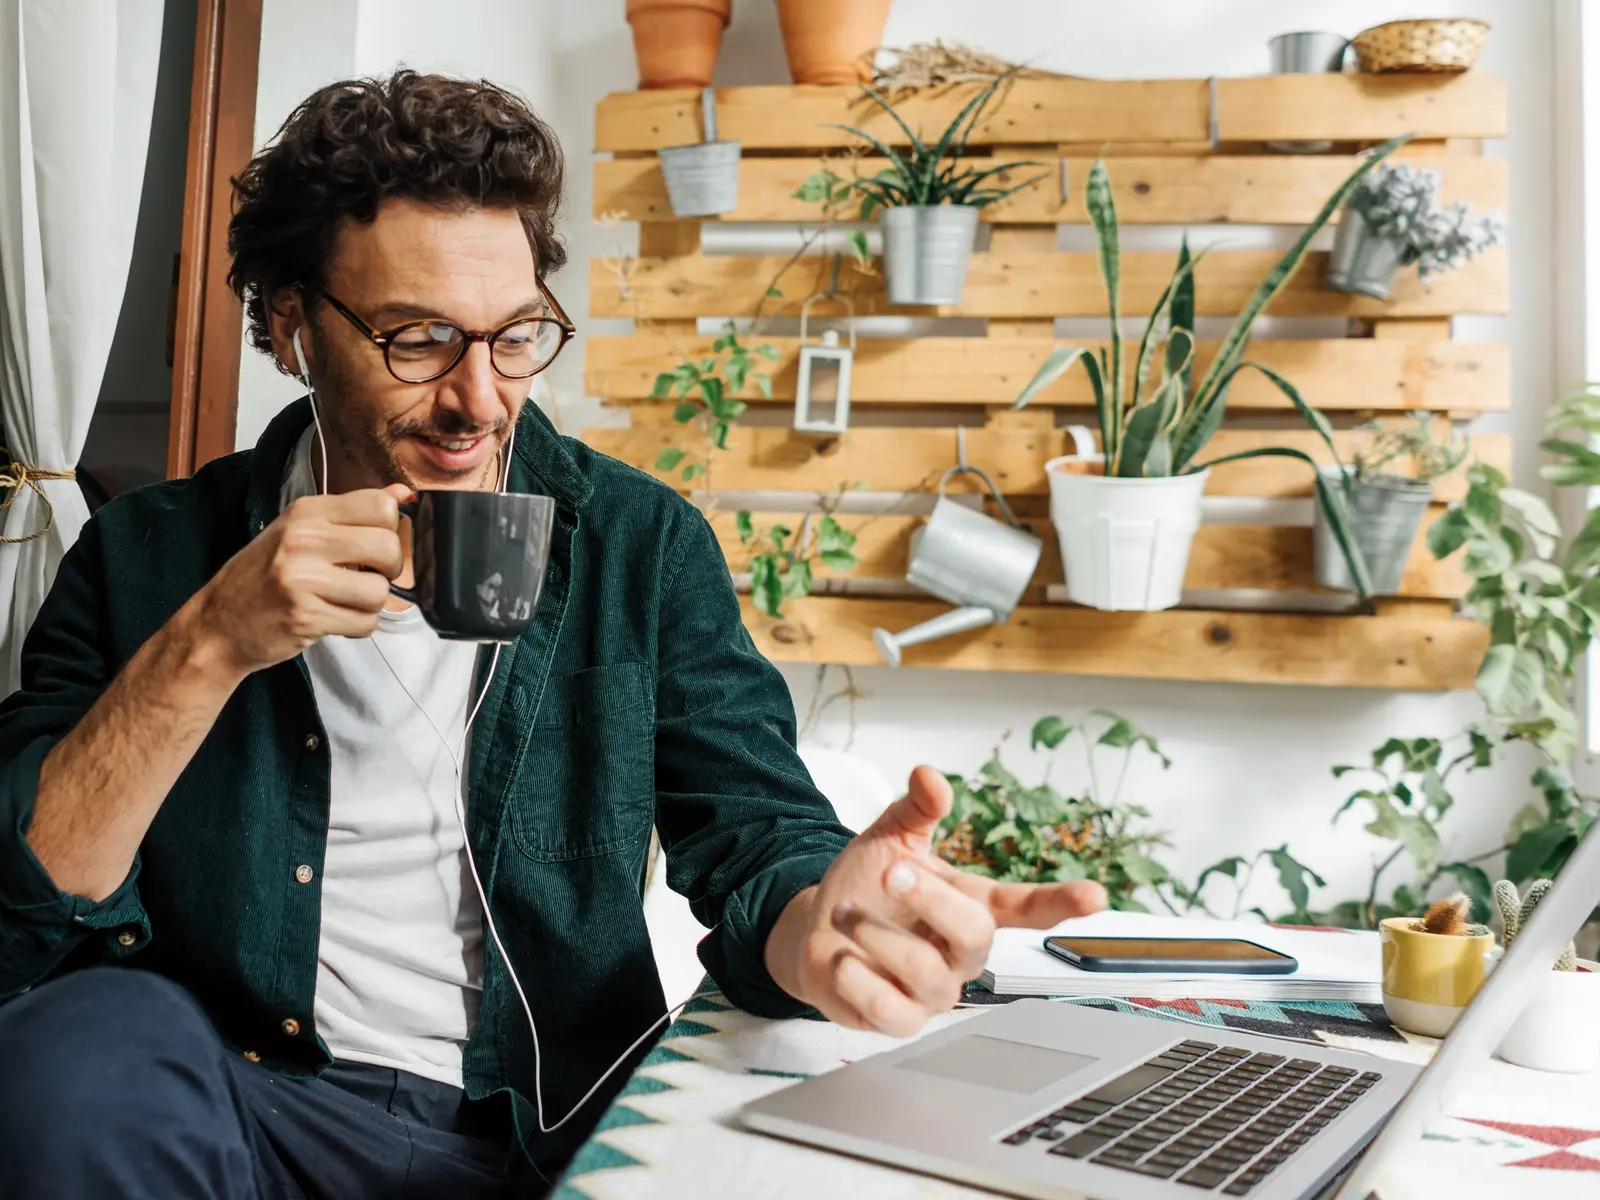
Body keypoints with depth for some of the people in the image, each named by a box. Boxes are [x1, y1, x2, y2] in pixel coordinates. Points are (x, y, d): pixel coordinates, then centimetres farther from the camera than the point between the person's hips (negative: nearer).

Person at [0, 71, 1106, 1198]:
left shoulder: (643, 545, 1)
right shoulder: (149, 552, 1)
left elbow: (750, 832, -4)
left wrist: (812, 930, -29)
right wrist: (209, 649, -20)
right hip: (241, 1109, 1)